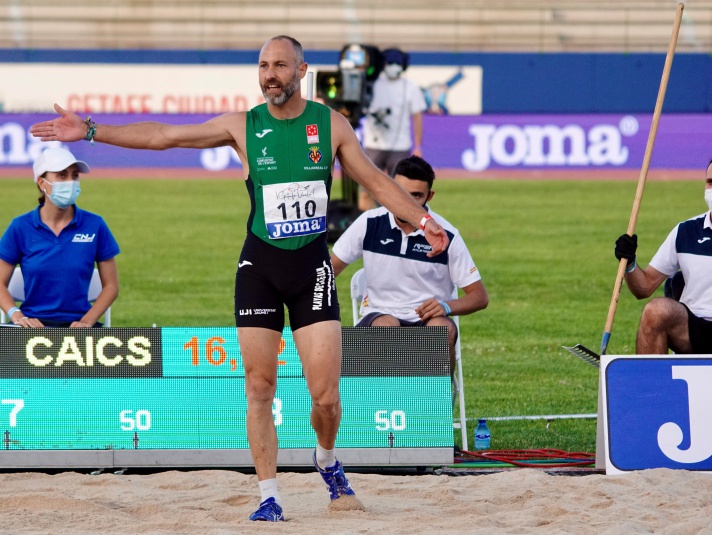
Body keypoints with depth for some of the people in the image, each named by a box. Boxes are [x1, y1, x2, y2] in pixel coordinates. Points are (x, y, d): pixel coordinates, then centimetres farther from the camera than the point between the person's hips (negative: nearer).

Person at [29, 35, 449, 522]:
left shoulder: (331, 125, 1)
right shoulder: (242, 126, 1)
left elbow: (377, 182, 9)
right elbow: (162, 136, 0)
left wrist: (424, 220, -1)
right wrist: (90, 131, -4)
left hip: (312, 264, -1)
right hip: (260, 266, 1)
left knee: (326, 395, -6)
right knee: (259, 389, -2)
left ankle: (327, 460, 25)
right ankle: (269, 496, 7)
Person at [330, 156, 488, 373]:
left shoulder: (446, 236, -5)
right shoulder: (370, 223, -3)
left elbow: (479, 296, -1)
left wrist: (447, 306, -22)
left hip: (426, 320, 0)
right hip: (378, 318, 0)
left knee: (442, 328, -34)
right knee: (386, 326, -36)